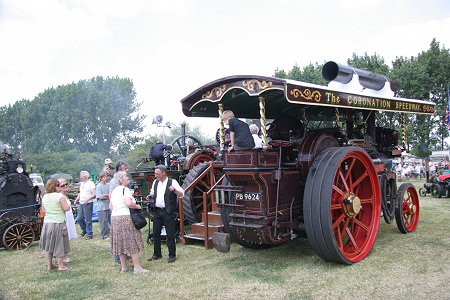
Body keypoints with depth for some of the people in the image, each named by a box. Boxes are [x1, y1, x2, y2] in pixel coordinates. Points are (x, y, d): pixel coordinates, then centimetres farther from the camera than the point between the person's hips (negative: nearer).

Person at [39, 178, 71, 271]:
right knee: (59, 245, 5)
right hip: (58, 223, -5)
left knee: (48, 245, 15)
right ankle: (61, 266, 13)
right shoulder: (60, 196, -16)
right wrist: (64, 201, 2)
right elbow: (66, 208, -14)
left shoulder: (44, 197, 3)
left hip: (47, 223, 6)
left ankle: (49, 265, 23)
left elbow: (44, 210, 14)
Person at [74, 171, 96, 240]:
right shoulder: (81, 183, 14)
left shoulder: (90, 183, -10)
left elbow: (94, 194, -16)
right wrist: (77, 199, 11)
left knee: (88, 220, -5)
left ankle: (89, 234, 4)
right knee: (79, 218, 13)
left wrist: (87, 199, -24)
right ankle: (84, 230, 34)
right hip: (81, 203, 8)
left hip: (88, 203, -8)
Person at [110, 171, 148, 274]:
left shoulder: (114, 191, 15)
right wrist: (137, 206, -8)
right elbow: (128, 203, -24)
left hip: (114, 218, 8)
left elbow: (110, 206, 19)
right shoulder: (125, 189, -11)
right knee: (132, 243, -2)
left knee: (121, 243, 13)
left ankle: (123, 267, 21)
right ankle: (137, 267, 1)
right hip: (126, 217, -8)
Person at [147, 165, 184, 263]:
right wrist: (150, 196, 4)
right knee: (156, 233, 11)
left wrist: (174, 190, -28)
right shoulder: (155, 182, 10)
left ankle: (172, 255, 11)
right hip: (157, 211, 6)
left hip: (168, 212, -6)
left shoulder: (172, 182, -7)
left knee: (170, 234, 0)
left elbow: (182, 194, -10)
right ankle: (157, 254, 25)